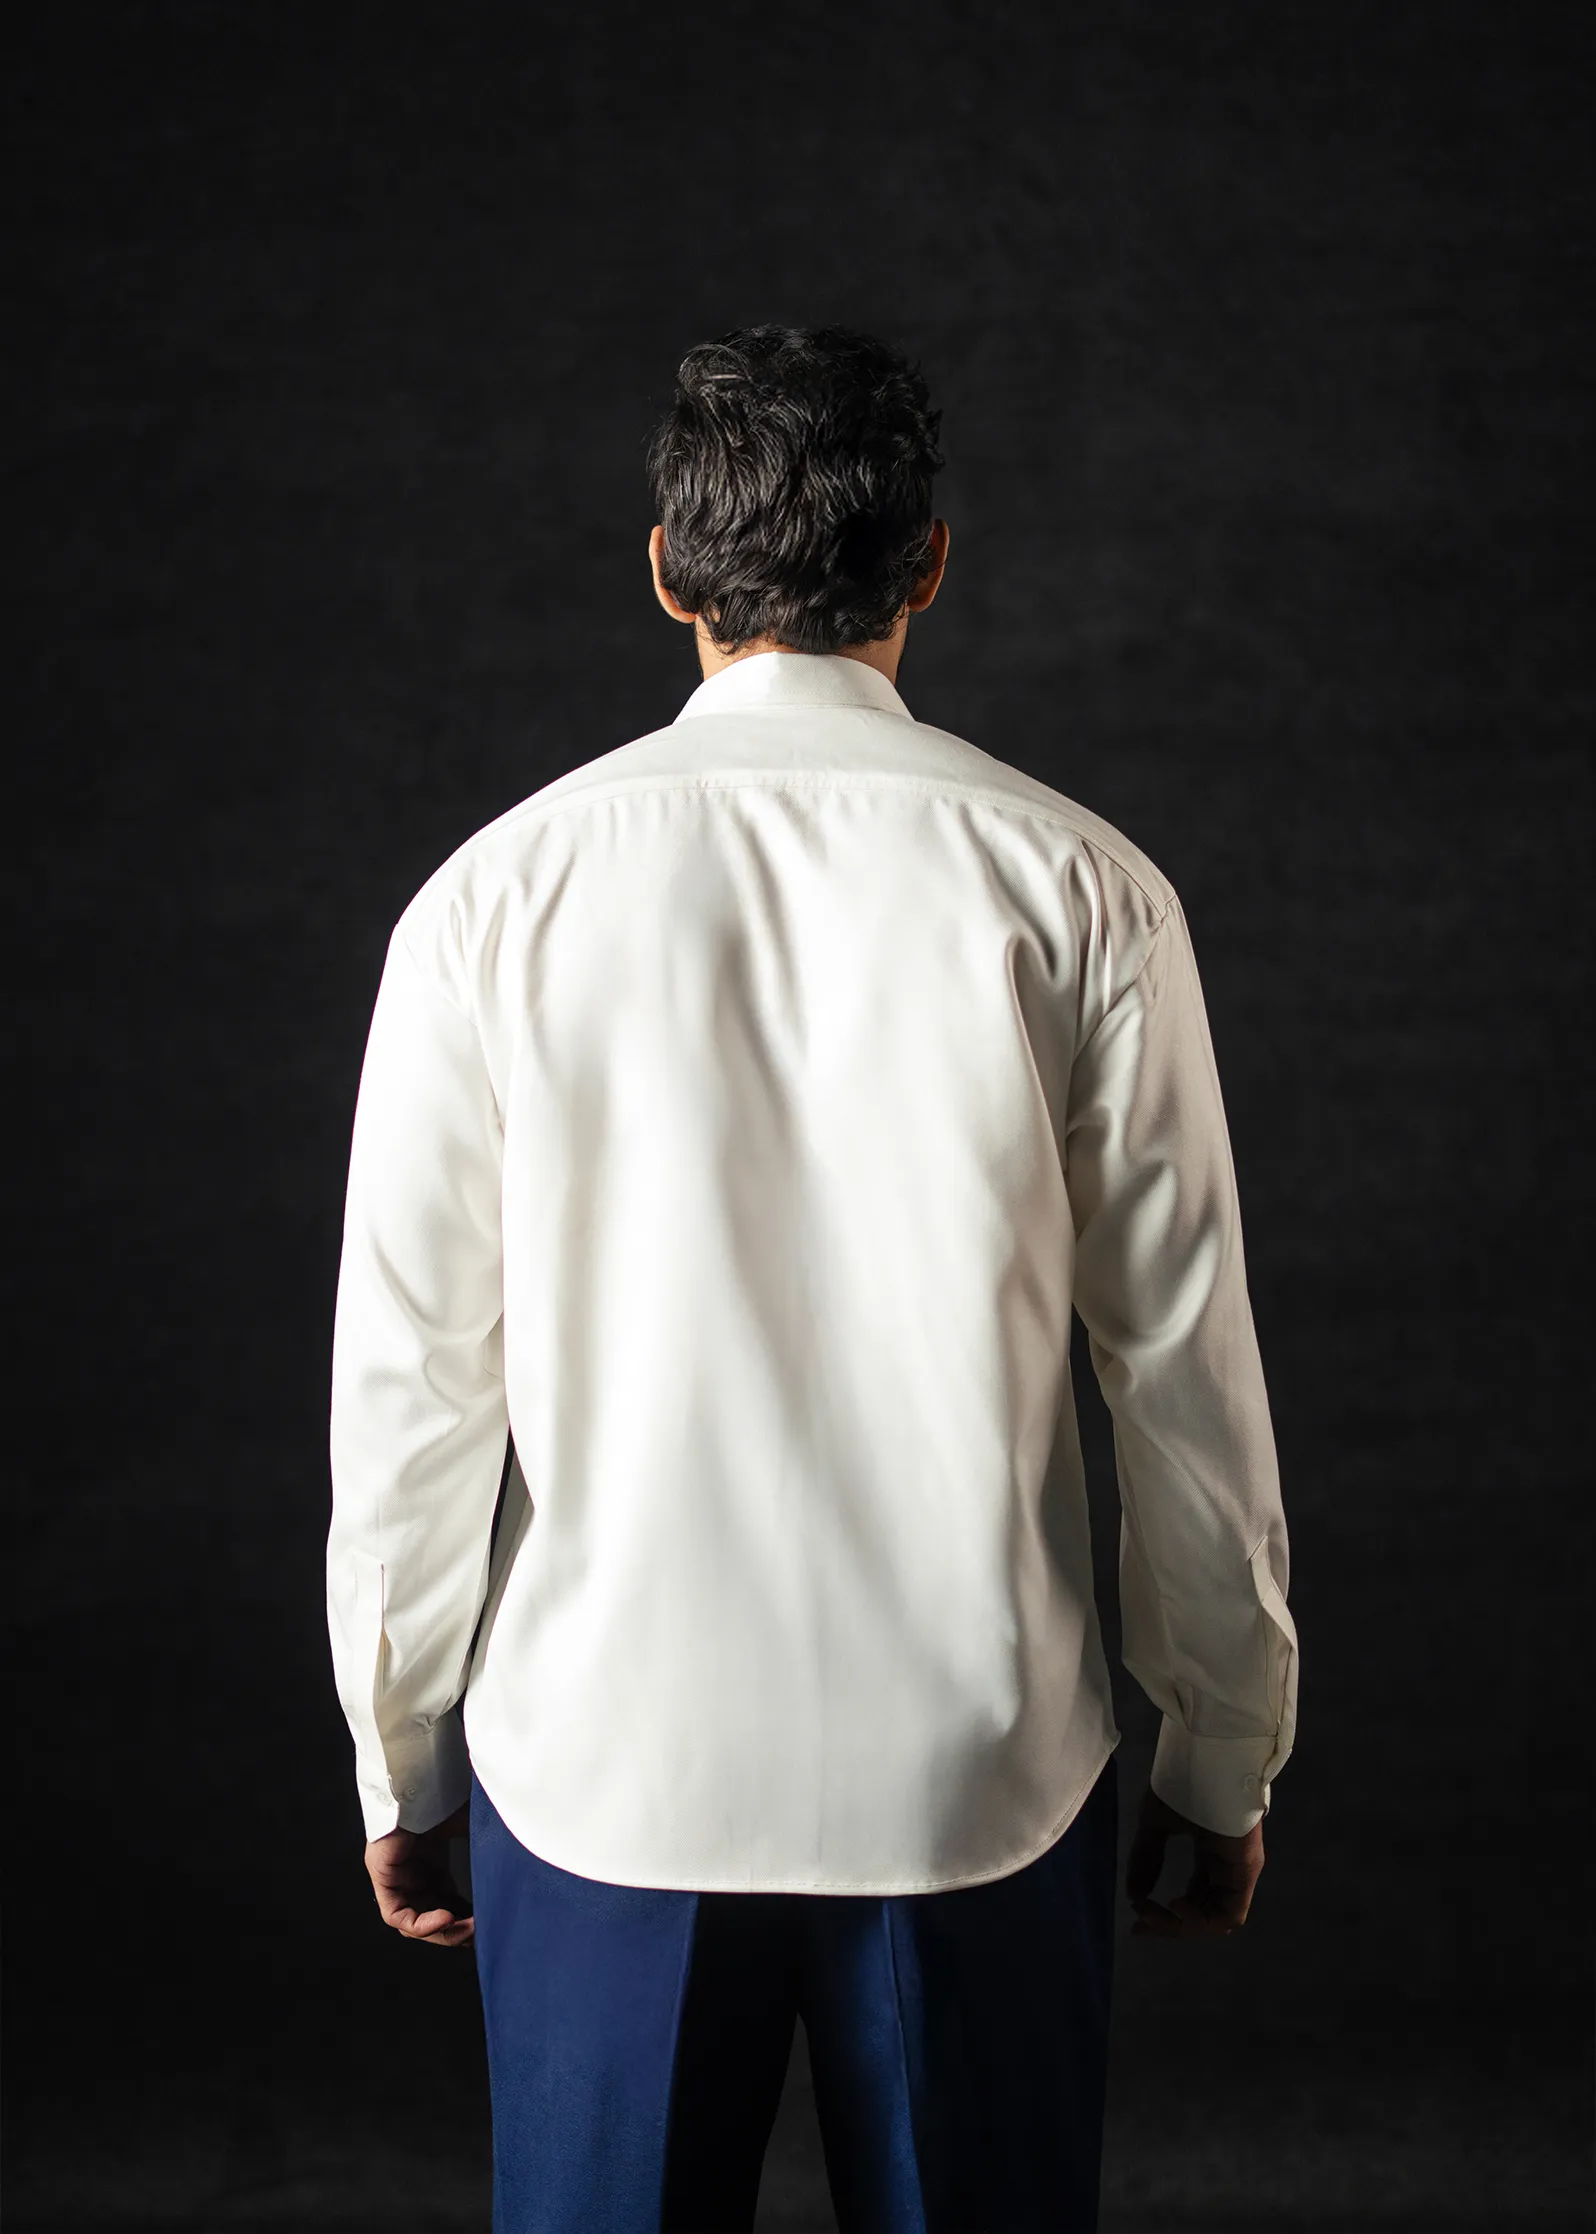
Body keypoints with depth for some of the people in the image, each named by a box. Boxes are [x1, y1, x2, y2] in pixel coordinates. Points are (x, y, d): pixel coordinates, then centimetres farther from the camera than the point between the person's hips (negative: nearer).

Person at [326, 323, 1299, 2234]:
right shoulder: (1078, 889, -6)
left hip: (598, 1773, 1)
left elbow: (408, 1379, -3)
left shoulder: (495, 898, -6)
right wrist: (1222, 1760, 9)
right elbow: (1186, 1367, -3)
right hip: (980, 1780, 0)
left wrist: (400, 1760, 10)